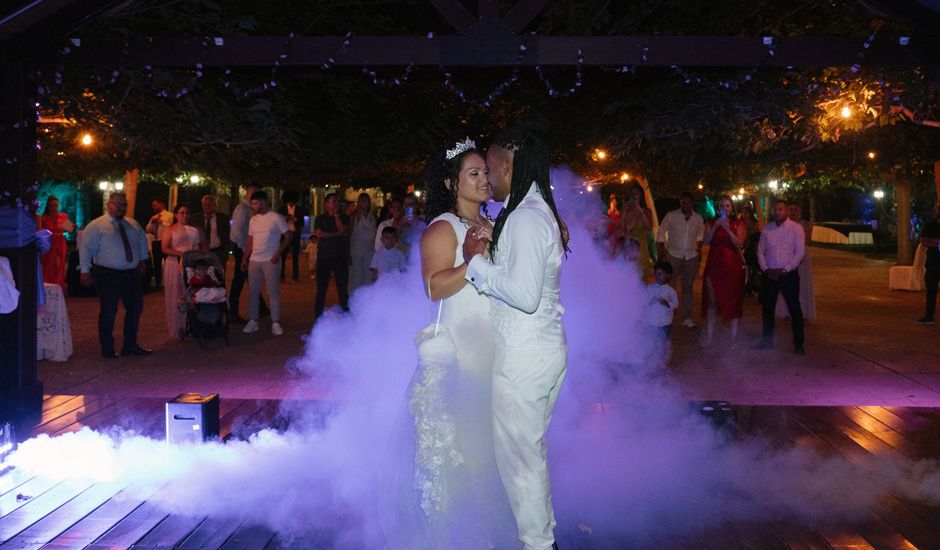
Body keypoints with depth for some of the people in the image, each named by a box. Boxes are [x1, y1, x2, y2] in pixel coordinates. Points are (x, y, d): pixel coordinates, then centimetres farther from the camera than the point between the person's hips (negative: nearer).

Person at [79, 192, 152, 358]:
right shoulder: (96, 226, -4)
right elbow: (85, 248, -7)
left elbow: (143, 242, 28)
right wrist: (85, 270, -12)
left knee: (135, 308, 9)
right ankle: (107, 348, 11)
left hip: (132, 274, 6)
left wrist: (143, 260, 18)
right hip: (107, 275, -6)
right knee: (108, 312, -2)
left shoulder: (133, 225, 13)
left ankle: (130, 345, 22)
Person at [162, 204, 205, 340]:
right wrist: (181, 254, -16)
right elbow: (165, 249, -4)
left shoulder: (195, 229, 14)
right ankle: (177, 329, 5)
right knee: (177, 297, 0)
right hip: (175, 266, -2)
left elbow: (204, 245, 15)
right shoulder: (171, 230, 6)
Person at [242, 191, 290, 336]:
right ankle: (252, 321, 14)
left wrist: (278, 253, -15)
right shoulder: (253, 220, 11)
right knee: (253, 291, 6)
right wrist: (244, 258, 11)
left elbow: (288, 237, -6)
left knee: (273, 292, -2)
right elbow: (250, 241, 17)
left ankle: (275, 323, 3)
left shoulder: (276, 218, -6)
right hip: (254, 261, 5)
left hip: (270, 261, -5)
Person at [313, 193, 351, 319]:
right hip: (324, 257, 0)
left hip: (341, 257, 0)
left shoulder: (344, 218, 10)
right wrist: (338, 234, -7)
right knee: (321, 288, 2)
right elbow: (319, 234, -7)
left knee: (343, 288, -1)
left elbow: (343, 230, -9)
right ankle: (318, 317, 7)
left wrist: (336, 215, -3)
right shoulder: (320, 219, 9)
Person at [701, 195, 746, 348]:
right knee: (711, 299, 3)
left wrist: (727, 229, -20)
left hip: (732, 265, -2)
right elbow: (706, 241, -4)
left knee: (733, 299, 0)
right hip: (714, 265, 2)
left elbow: (739, 243, -10)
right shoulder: (712, 223, 9)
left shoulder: (738, 224, 3)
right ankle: (710, 333, 10)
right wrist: (715, 227, -15)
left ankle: (734, 335, 5)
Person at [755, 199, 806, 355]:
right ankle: (767, 340, 21)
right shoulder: (767, 229, 8)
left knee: (794, 309, -2)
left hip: (789, 274, -4)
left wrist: (785, 270, -13)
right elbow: (761, 250, 10)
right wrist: (765, 269, -4)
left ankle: (798, 344, 5)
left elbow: (800, 252, -7)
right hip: (770, 274, 4)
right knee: (768, 308, 9)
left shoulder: (796, 228, -3)